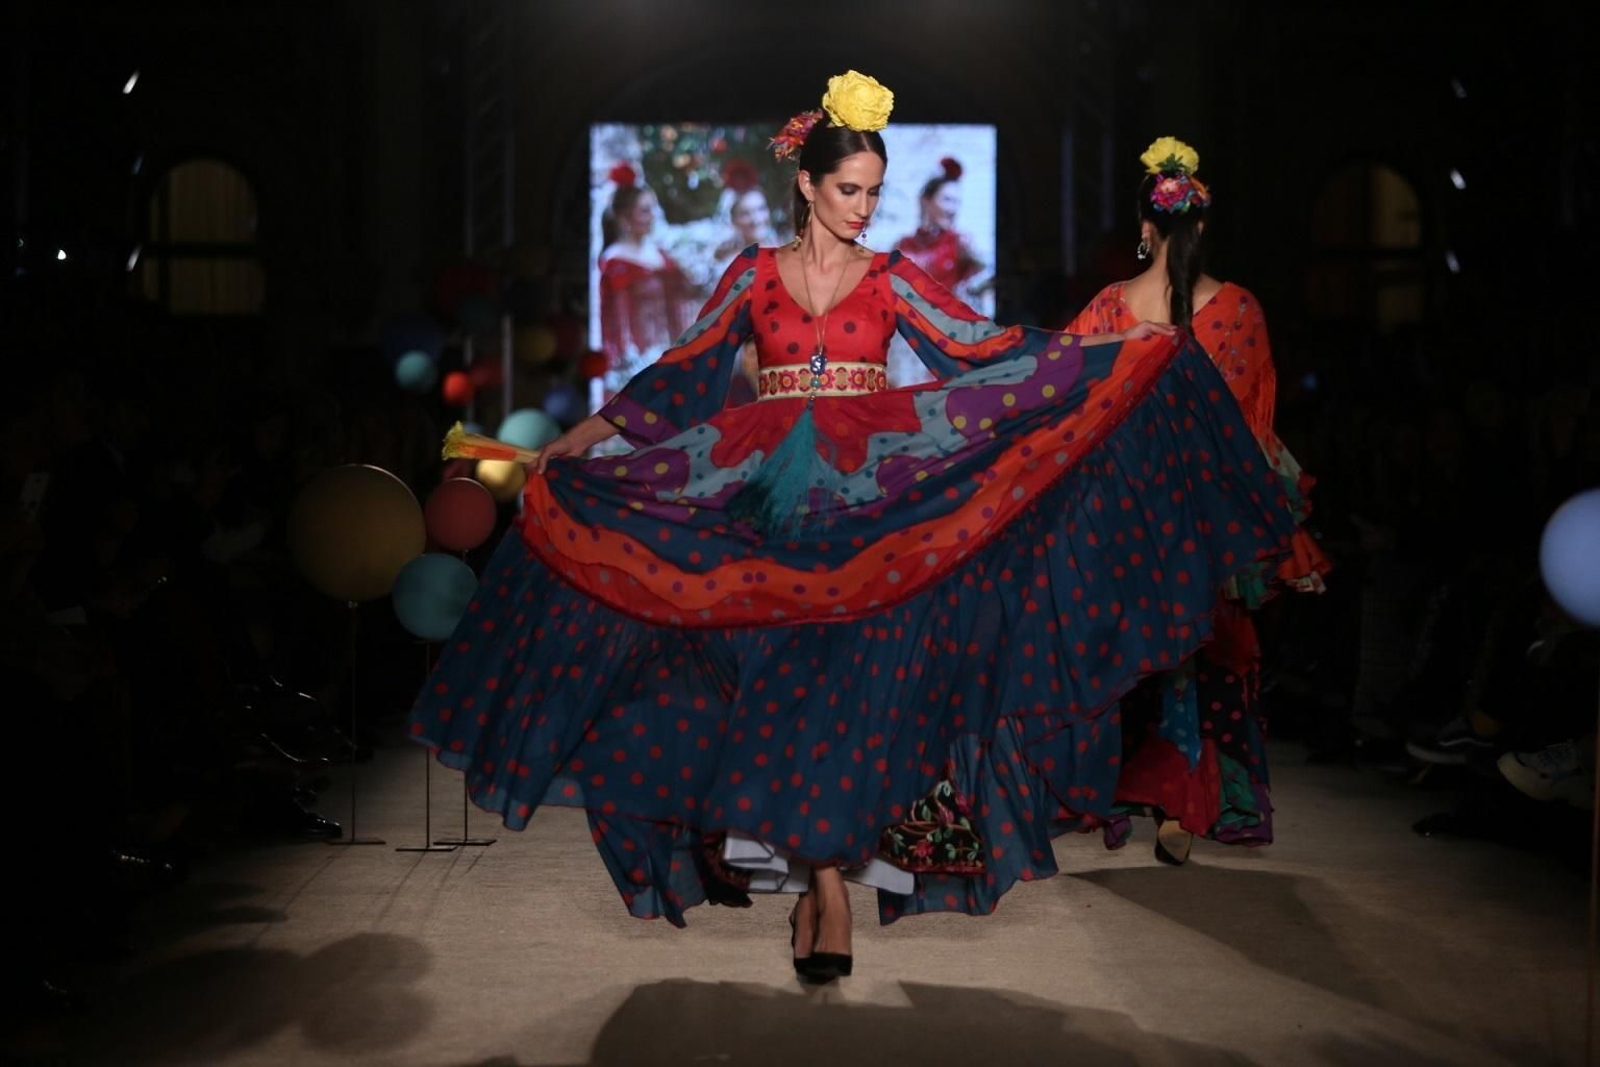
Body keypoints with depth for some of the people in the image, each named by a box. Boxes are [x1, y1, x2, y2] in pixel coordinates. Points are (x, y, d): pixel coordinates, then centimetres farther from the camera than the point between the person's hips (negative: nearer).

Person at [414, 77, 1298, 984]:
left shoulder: (893, 279, 8)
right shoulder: (753, 274, 8)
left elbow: (981, 348, 3)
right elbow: (681, 374, 10)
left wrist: (1108, 350, -4)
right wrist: (580, 438, 6)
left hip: (865, 509, 0)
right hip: (767, 508, 0)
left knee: (848, 684, -6)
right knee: (777, 678, -3)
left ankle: (823, 875, 1)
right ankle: (826, 874, 7)